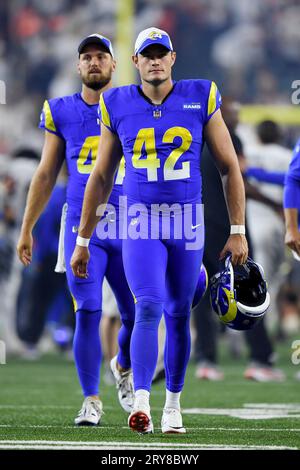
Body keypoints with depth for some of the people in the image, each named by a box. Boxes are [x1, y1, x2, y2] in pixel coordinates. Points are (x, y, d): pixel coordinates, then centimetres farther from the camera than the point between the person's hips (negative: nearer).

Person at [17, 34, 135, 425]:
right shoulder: (62, 113, 5)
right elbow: (46, 176, 13)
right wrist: (26, 228, 13)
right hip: (82, 228, 0)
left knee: (137, 316, 0)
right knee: (88, 313, -10)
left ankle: (124, 367, 33)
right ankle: (91, 400, 0)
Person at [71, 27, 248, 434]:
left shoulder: (200, 99, 0)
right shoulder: (118, 107, 2)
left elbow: (229, 167, 5)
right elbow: (101, 178, 10)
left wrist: (238, 231, 1)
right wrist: (82, 240, 11)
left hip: (188, 221, 1)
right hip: (142, 223, -1)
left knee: (178, 316, 8)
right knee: (149, 308, -17)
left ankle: (173, 403, 22)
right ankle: (141, 402, -25)